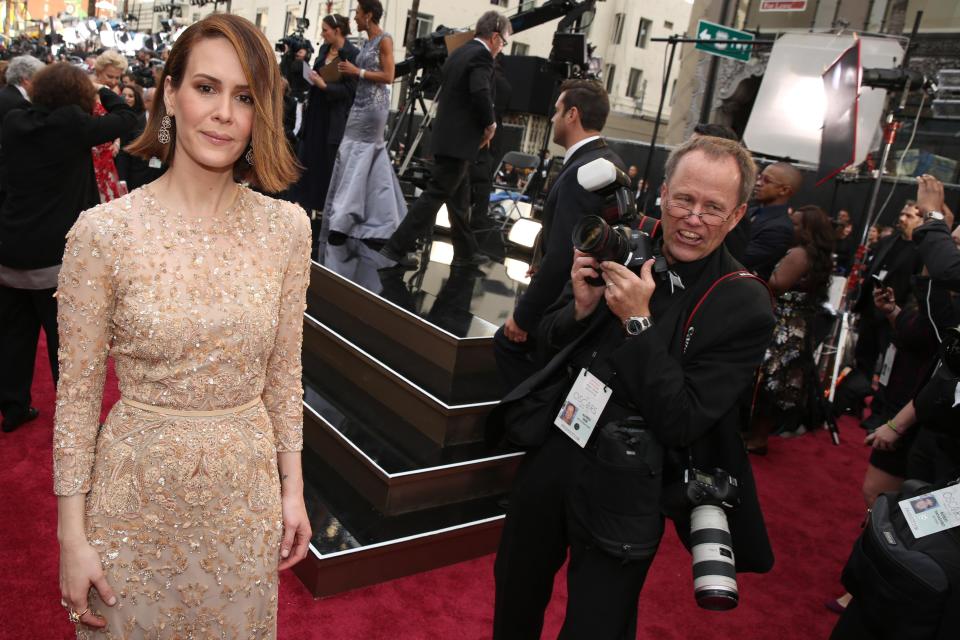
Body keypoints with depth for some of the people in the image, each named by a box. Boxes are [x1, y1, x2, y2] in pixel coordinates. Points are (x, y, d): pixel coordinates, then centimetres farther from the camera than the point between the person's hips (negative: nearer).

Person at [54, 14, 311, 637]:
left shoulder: (287, 227, -6)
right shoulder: (104, 231, -14)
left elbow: (284, 373, 3)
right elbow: (77, 397, -7)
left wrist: (293, 488, 6)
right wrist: (72, 538, -5)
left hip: (246, 493, 2)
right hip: (137, 495, -2)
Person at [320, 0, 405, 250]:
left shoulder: (384, 39, -8)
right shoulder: (367, 42, 15)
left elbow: (388, 76, -15)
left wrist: (357, 71, -13)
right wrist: (350, 72, 2)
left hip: (374, 104, -8)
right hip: (362, 102, 8)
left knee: (355, 156, -9)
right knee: (373, 161, 9)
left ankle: (342, 219, -7)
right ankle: (382, 219, 15)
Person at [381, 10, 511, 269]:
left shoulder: (459, 53, 16)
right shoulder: (481, 56, -11)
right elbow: (480, 92, -27)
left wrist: (481, 124, 12)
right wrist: (490, 124, -10)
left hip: (447, 136, 10)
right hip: (459, 140, -10)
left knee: (460, 197, 16)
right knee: (435, 194, -6)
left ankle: (465, 252, 26)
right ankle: (397, 247, -4)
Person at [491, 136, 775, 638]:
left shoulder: (745, 307, -16)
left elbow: (681, 423, -19)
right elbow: (548, 341, 4)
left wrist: (638, 323, -25)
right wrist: (581, 308, -17)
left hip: (622, 492, -4)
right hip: (551, 451, 5)